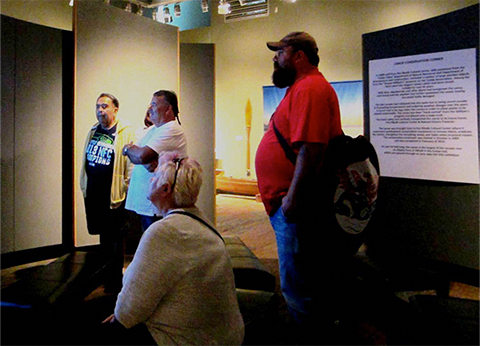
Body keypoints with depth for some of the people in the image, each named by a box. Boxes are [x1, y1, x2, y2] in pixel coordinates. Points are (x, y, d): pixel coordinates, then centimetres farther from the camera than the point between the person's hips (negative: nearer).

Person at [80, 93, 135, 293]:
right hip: (93, 195, 6)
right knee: (102, 236, 17)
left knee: (114, 239, 6)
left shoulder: (126, 133, -10)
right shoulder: (93, 131, 12)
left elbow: (131, 165, -12)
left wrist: (126, 192, -13)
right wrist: (84, 186, 16)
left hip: (114, 197, -6)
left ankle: (116, 278, 21)